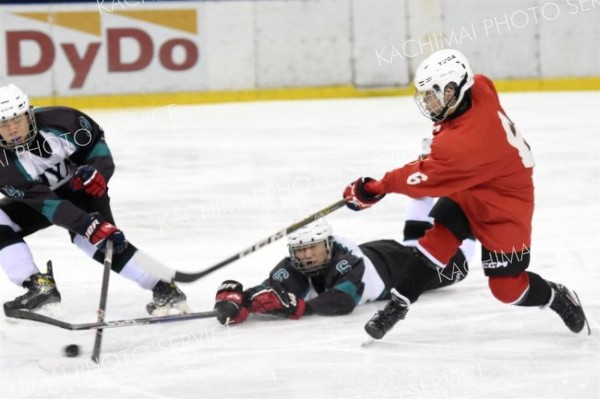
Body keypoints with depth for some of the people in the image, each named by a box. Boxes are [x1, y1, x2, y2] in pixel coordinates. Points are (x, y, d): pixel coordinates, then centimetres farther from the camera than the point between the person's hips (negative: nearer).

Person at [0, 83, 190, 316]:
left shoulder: (58, 120, -28)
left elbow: (94, 137, -5)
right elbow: (42, 200, -34)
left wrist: (97, 169, -22)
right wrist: (87, 224, -42)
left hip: (83, 186, -3)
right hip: (40, 196, 3)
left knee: (103, 240, -27)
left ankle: (165, 289, -25)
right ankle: (40, 287, -18)